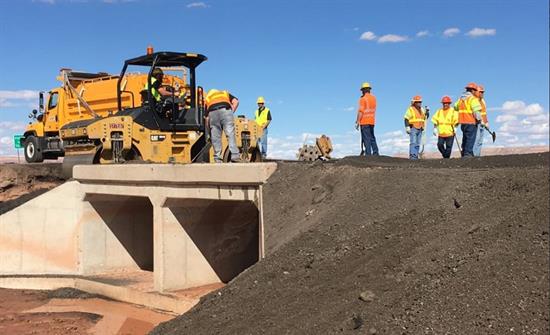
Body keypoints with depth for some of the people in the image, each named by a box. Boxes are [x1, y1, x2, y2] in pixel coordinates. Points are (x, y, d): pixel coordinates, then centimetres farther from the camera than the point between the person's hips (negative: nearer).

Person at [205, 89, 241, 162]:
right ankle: (235, 156, -9)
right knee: (230, 134, -2)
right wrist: (231, 112, 17)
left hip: (212, 112, 1)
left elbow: (207, 117, 25)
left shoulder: (207, 98, 36)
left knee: (215, 137, 7)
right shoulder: (226, 94, 37)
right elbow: (235, 101, 14)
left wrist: (209, 129, 30)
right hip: (225, 109, -1)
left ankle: (218, 159, 7)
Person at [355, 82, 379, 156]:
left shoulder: (363, 98, -9)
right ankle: (375, 153, 10)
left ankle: (368, 154, -9)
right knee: (372, 137, 13)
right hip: (372, 121, 7)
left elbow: (361, 111, -15)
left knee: (366, 138, -7)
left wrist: (358, 121, -14)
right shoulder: (373, 98, 11)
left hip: (364, 122, -7)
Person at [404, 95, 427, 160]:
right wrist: (407, 127, -19)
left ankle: (416, 156, 11)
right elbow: (406, 119, -11)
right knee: (413, 142, -16)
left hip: (420, 129, 7)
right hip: (413, 128, -7)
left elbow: (425, 117, 25)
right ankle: (412, 156, -18)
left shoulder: (422, 110, 17)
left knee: (418, 144, 7)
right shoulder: (410, 109, -5)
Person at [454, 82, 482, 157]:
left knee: (465, 138, 16)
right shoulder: (472, 99, -11)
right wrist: (479, 119, -9)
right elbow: (476, 110, -17)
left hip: (463, 122, 8)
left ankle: (464, 153, 20)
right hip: (471, 122, -8)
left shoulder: (461, 98, 14)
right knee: (470, 138, -6)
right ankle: (468, 153, -12)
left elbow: (456, 107, 28)